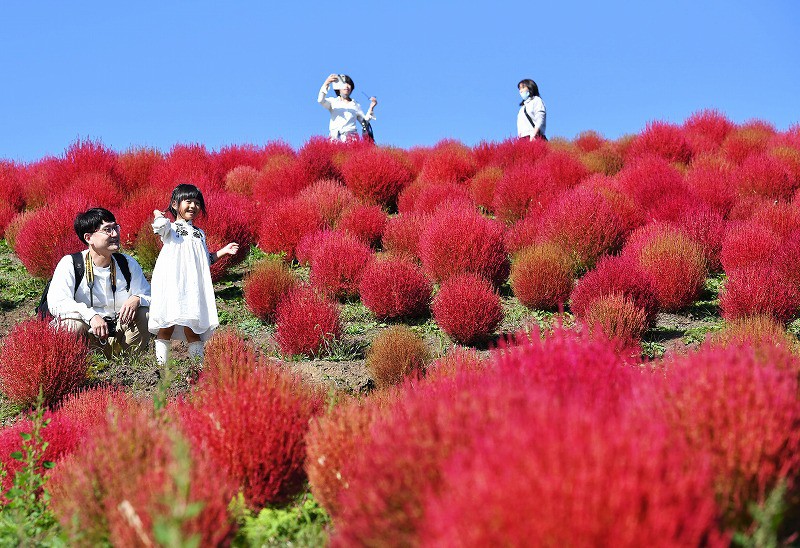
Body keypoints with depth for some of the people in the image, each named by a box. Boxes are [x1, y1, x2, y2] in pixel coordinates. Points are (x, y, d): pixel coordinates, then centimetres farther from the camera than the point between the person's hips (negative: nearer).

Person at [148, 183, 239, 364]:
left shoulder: (200, 234, 20)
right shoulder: (169, 229, 3)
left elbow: (206, 260, 26)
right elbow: (161, 225, -21)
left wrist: (223, 252, 18)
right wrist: (158, 214, -1)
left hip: (193, 286, 4)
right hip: (172, 284, -4)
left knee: (192, 328, 1)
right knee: (166, 325, -1)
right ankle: (161, 364, 4)